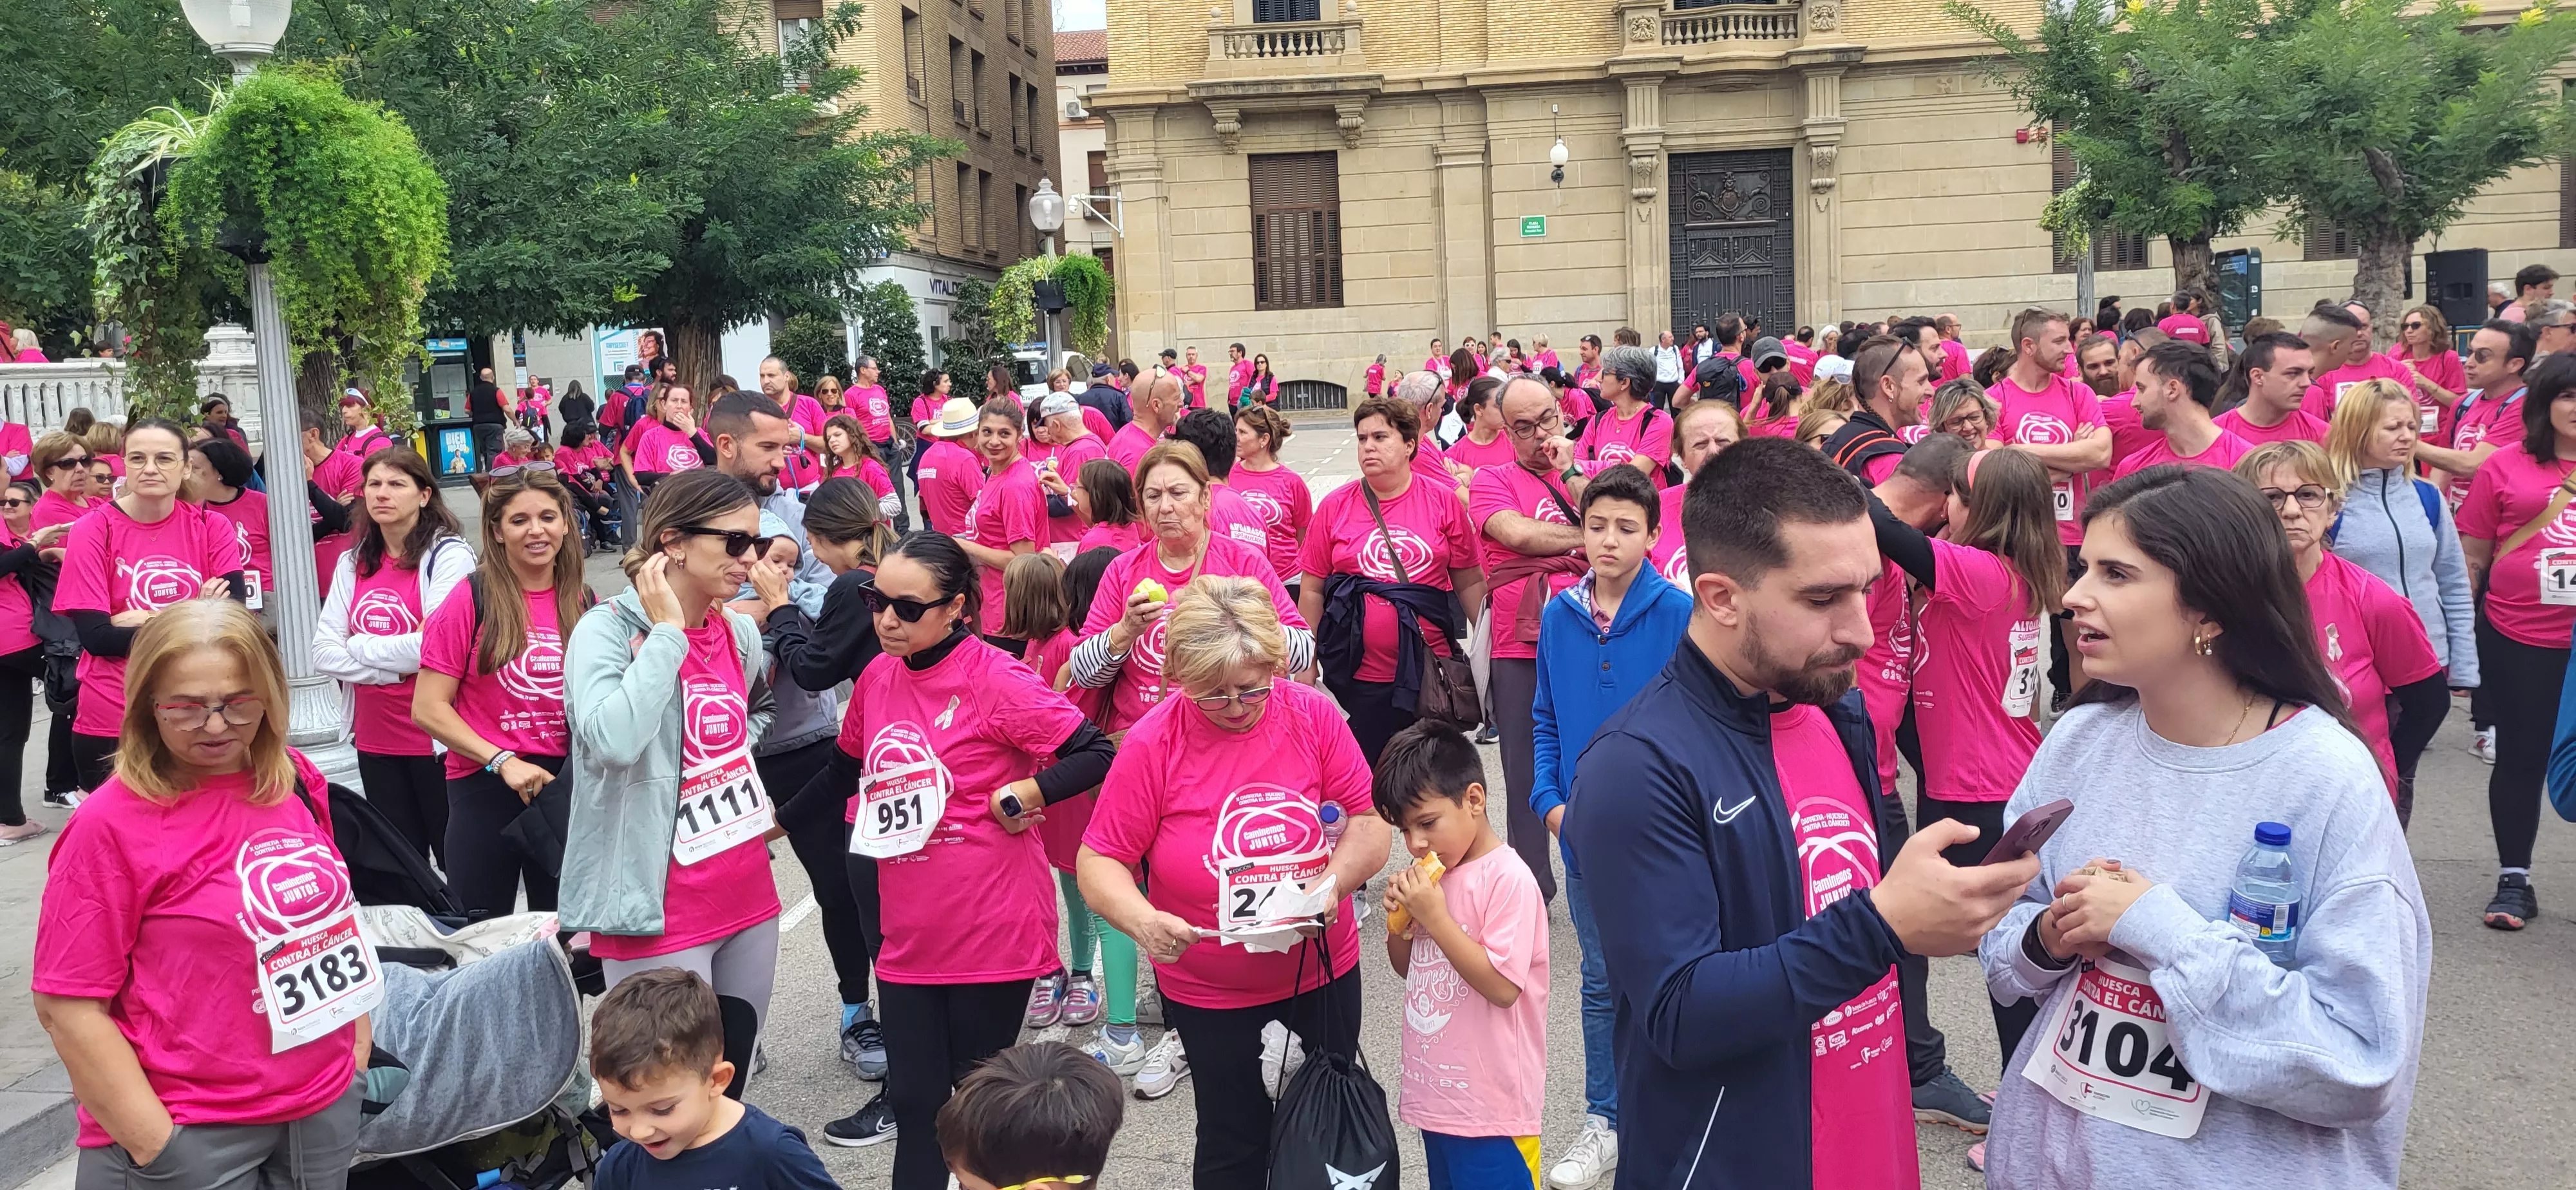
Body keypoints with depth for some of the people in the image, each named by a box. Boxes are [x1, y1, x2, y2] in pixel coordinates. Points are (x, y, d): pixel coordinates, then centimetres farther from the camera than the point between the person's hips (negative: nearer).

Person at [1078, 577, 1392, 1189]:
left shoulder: (1313, 714, -11)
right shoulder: (1152, 743, -16)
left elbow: (1369, 820, -6)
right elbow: (1098, 861, -12)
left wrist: (1335, 879, -25)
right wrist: (1141, 920, -32)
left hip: (1324, 974, 2)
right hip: (1210, 994, -2)